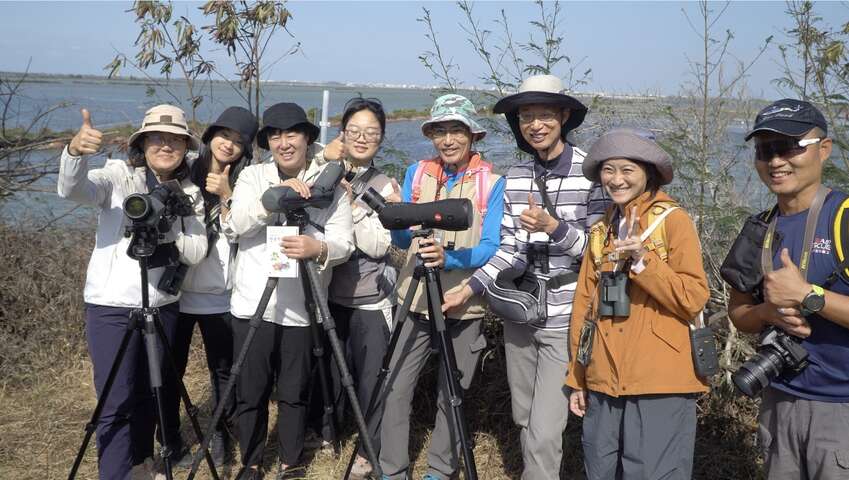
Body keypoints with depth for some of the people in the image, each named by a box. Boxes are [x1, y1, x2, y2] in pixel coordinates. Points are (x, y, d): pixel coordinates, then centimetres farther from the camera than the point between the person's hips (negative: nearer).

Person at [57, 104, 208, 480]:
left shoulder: (189, 195, 5)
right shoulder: (119, 176, -6)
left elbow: (196, 252, -4)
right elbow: (72, 190, -25)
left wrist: (163, 231, -21)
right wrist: (75, 151, -45)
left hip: (163, 306, 4)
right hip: (112, 306, -4)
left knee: (149, 394, 14)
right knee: (117, 401, -6)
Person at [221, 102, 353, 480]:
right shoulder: (252, 176, 4)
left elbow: (344, 244, -8)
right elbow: (233, 225, -12)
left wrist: (318, 248, -31)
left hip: (301, 309, 0)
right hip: (253, 305, 1)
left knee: (295, 393, 8)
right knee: (250, 393, 8)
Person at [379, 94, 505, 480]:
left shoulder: (492, 183, -5)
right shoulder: (417, 173, 4)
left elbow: (490, 248, -12)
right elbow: (402, 240, 1)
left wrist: (448, 257, -30)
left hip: (465, 305, -2)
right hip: (415, 300, 2)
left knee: (453, 394, 9)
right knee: (396, 389, 0)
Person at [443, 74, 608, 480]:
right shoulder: (514, 177, 7)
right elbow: (510, 250, 4)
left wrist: (554, 226, -24)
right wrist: (469, 289, -8)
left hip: (565, 318, -5)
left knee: (544, 431, -9)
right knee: (525, 420, 16)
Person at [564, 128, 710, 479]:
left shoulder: (674, 220, -4)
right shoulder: (601, 229, 13)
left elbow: (694, 299, -11)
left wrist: (644, 260, -23)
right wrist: (577, 378, 14)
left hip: (658, 383, -6)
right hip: (604, 382, 6)